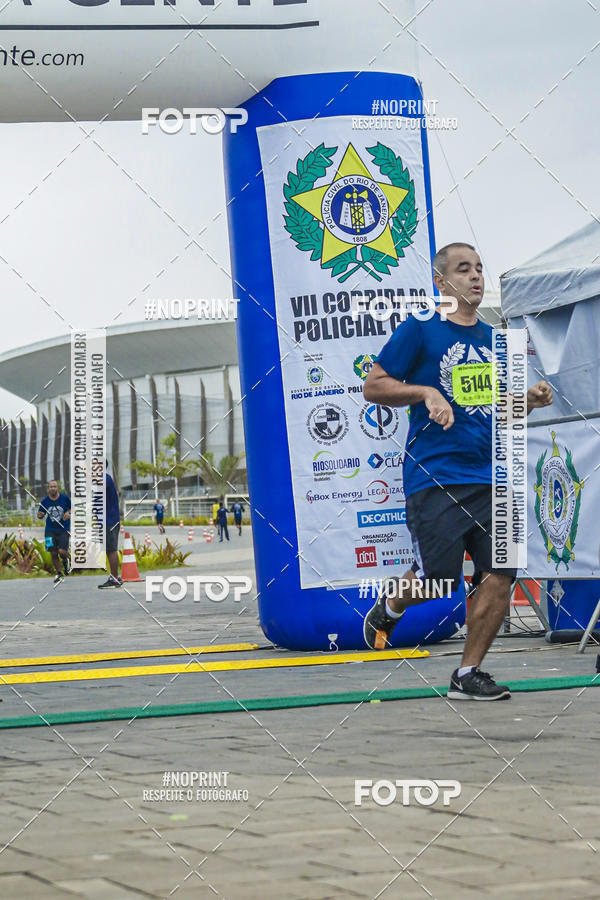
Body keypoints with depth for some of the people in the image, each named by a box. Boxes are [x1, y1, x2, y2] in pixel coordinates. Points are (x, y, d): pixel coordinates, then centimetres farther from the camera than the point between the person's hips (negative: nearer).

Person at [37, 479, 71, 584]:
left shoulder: (64, 498, -3)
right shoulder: (45, 501, 0)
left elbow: (72, 507, 11)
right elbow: (40, 515, 11)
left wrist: (69, 513, -9)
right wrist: (40, 515, -13)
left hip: (63, 529, -2)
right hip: (50, 530, 2)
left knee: (62, 551, -15)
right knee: (53, 553, 0)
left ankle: (65, 561, 22)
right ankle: (59, 573, 19)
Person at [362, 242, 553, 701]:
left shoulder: (492, 338, 17)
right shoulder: (419, 329, -1)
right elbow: (373, 387, -2)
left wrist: (529, 400, 6)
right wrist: (426, 392, -15)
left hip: (490, 476, 6)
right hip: (435, 477, -6)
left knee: (500, 575, -5)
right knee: (437, 579, -8)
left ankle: (468, 674, 7)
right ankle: (389, 606, 27)